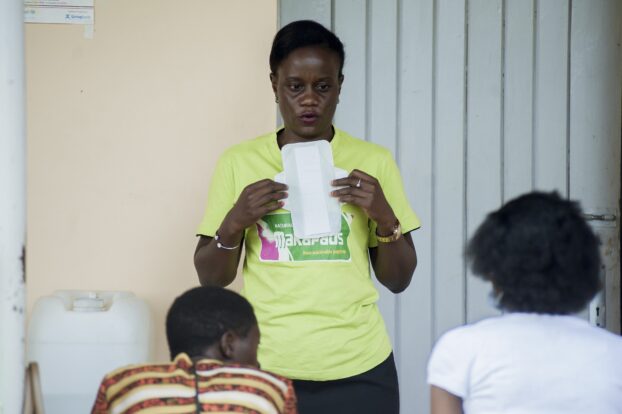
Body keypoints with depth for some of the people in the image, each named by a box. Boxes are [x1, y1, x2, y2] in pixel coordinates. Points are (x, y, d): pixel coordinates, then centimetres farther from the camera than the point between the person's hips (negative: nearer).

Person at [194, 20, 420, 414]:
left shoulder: (373, 162, 2)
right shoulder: (239, 162, 2)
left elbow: (398, 280, 5)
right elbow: (211, 279, 4)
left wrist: (385, 217, -11)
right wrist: (235, 222, -13)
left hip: (358, 371, 0)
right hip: (266, 369, 0)